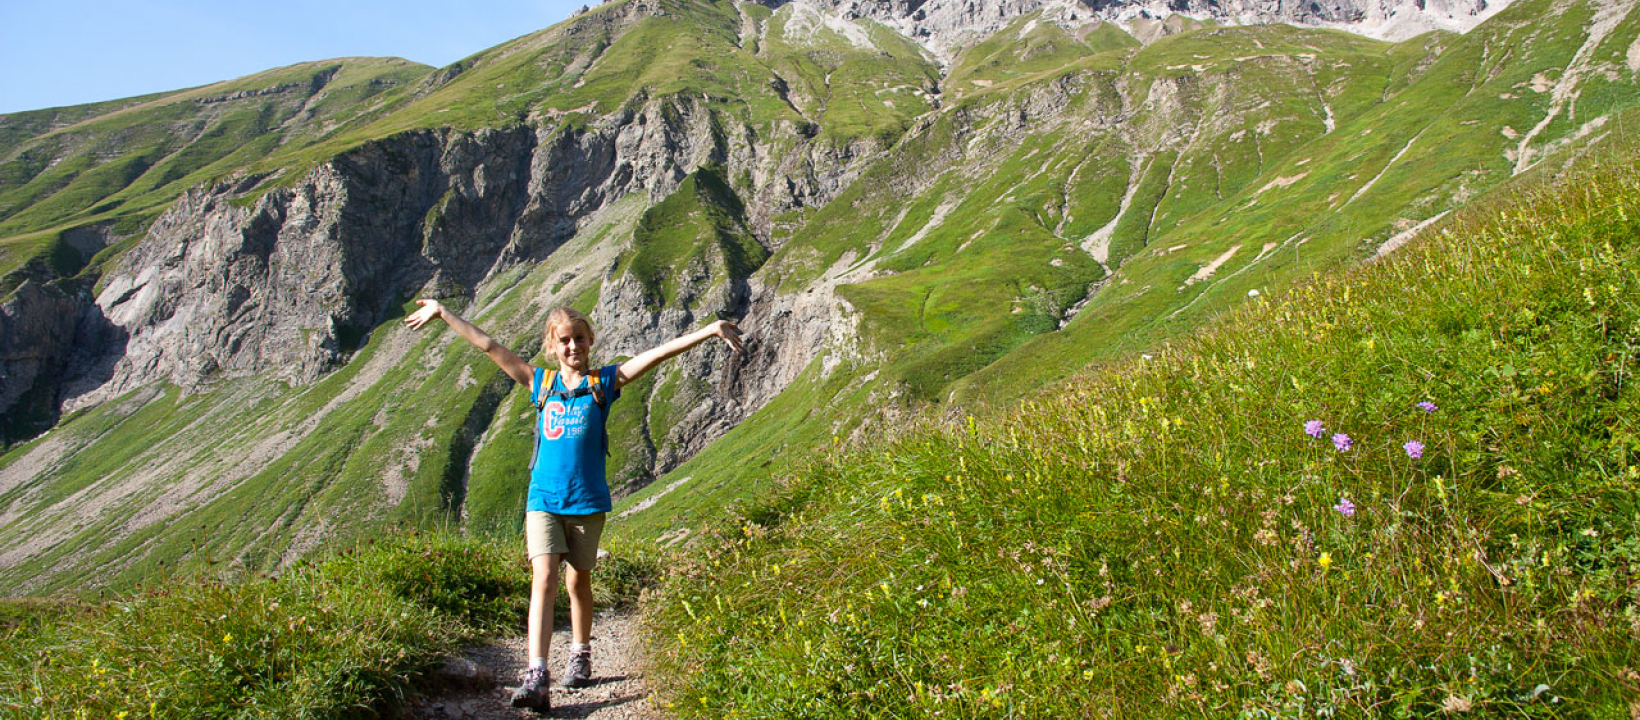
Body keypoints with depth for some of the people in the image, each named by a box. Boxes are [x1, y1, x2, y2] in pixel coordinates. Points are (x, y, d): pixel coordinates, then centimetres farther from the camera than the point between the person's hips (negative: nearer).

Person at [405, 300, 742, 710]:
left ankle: (580, 657, 32)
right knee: (544, 580, -12)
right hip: (543, 500, 1)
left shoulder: (604, 382, 2)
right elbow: (488, 345, 11)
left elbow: (659, 353, -6)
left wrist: (710, 331, -11)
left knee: (578, 581, 11)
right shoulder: (541, 383, 7)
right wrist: (443, 313, 15)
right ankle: (536, 678, -18)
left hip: (587, 501, 0)